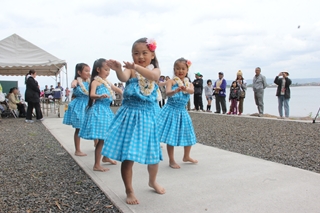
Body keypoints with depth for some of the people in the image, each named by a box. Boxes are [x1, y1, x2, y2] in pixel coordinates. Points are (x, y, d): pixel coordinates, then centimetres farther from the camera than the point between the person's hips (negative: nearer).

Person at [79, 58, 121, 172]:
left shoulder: (107, 82, 16)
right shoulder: (95, 81, -8)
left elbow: (117, 89, 28)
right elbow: (92, 95, -24)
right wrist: (100, 96, -42)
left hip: (106, 110, 9)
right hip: (99, 110, -9)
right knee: (101, 139, -9)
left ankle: (106, 157, 39)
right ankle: (96, 165, -1)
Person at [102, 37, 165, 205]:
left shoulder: (155, 70, 2)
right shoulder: (131, 70, -2)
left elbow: (153, 76, -23)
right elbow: (123, 78, -26)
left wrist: (136, 67, -42)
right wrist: (118, 69, -49)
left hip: (149, 115, 2)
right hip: (131, 114, -2)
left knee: (153, 153, 14)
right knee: (127, 156, -2)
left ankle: (153, 181, 41)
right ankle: (129, 191, 17)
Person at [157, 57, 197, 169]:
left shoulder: (189, 83, 6)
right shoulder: (171, 81, -6)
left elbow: (192, 91, -18)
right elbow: (168, 93, -24)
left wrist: (185, 89, -41)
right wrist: (176, 91, -46)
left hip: (182, 111, 5)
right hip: (171, 110, -5)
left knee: (188, 135, 15)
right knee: (171, 136, -1)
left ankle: (186, 156, 37)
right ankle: (171, 160, 14)